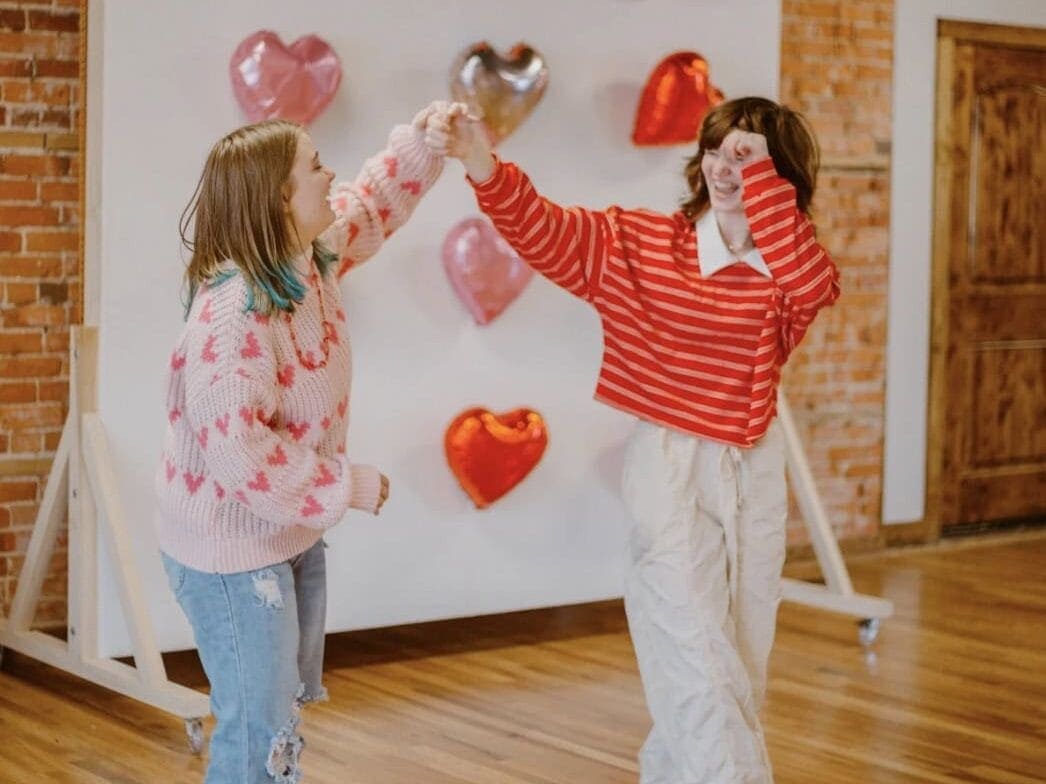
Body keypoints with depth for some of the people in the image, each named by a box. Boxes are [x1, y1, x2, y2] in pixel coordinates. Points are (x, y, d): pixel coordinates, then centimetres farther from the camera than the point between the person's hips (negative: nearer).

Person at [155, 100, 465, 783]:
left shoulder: (312, 257, -2)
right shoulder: (235, 310, -30)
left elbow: (372, 202, 18)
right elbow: (235, 445, -35)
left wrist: (423, 144, 2)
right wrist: (347, 484, -26)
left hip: (294, 535, 10)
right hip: (233, 547, -10)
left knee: (286, 709, 23)